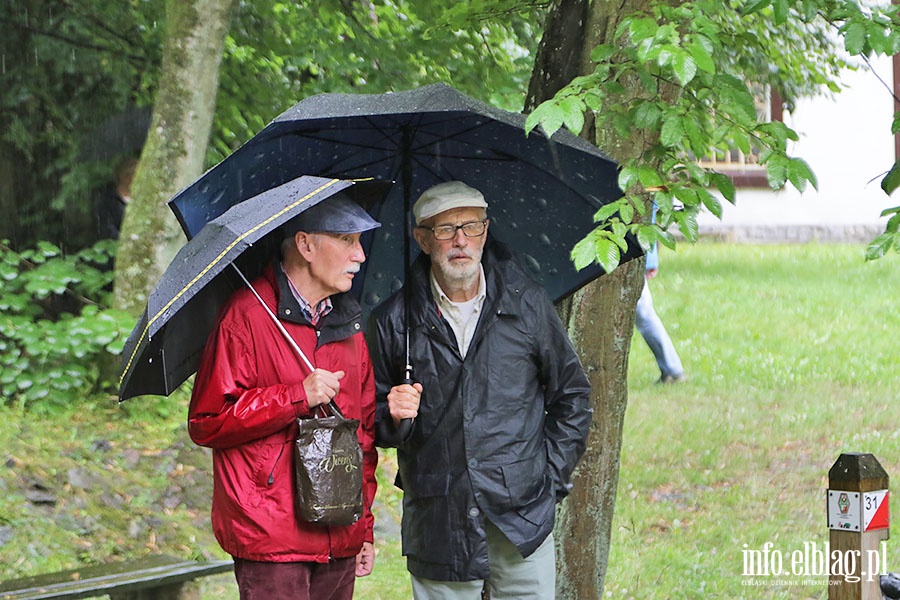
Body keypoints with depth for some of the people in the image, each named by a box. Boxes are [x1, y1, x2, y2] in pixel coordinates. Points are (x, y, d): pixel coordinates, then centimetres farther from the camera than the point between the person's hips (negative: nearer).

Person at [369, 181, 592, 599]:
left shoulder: (527, 305, 4)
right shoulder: (394, 321, 2)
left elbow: (572, 397, 13)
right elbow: (371, 420, 11)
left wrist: (551, 478, 5)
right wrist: (392, 417, -12)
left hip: (522, 517, 0)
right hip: (437, 528, 0)